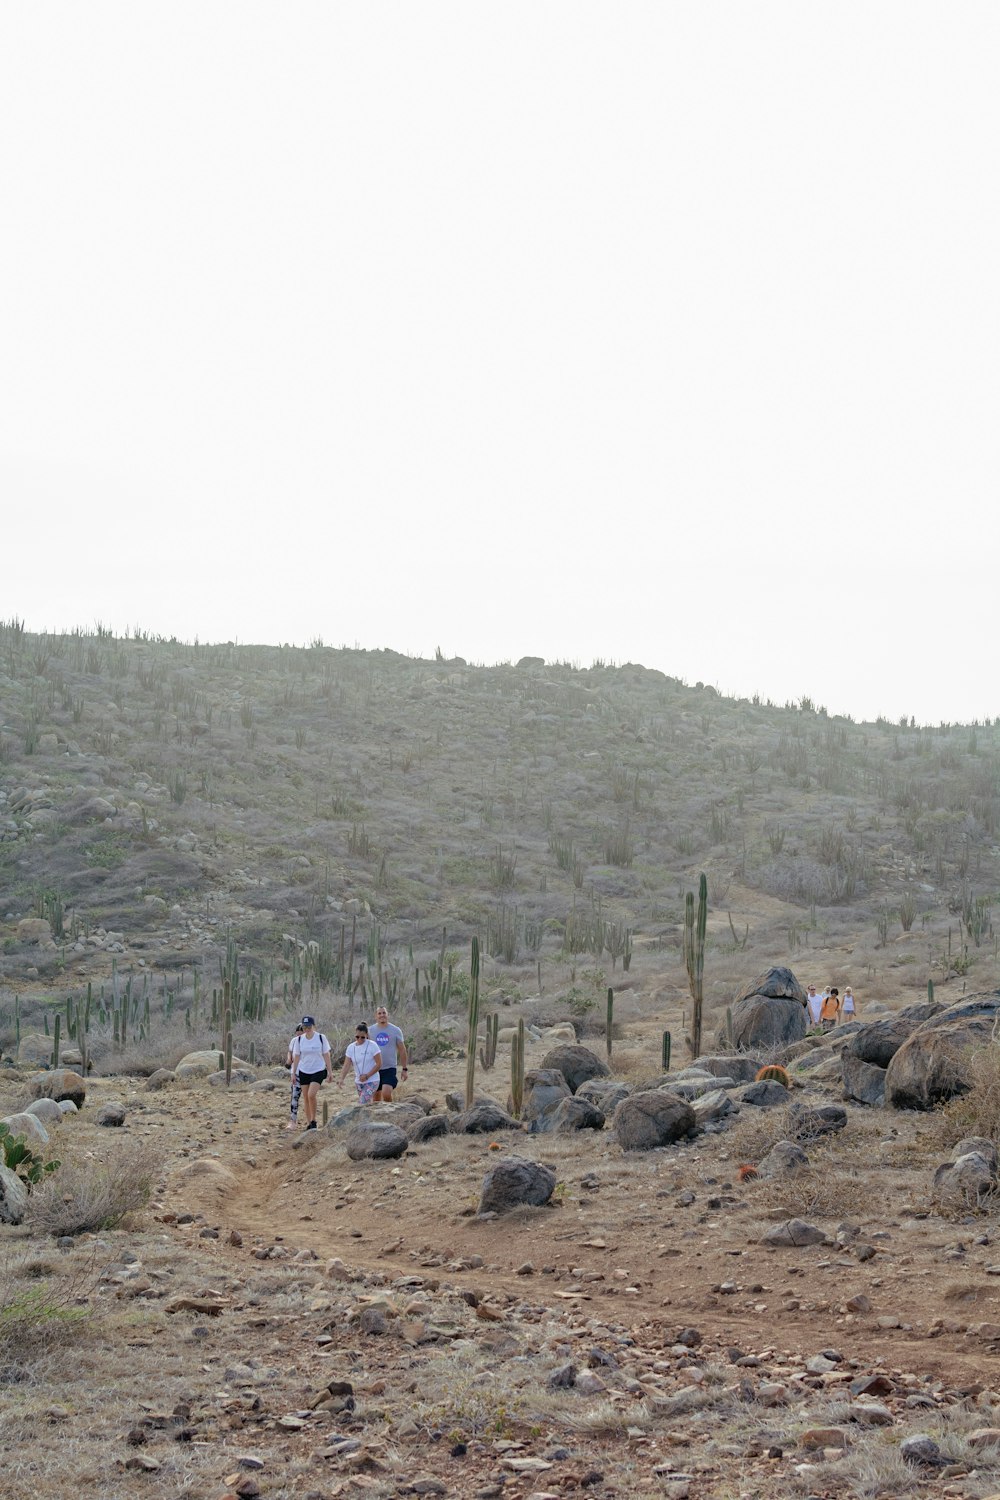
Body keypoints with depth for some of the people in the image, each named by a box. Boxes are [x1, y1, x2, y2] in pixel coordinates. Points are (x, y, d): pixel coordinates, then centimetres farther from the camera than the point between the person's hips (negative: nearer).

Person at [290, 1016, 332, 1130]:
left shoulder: (321, 1038, -6)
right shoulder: (299, 1040, 1)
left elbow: (326, 1055, -1)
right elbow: (296, 1057, 7)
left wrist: (330, 1072, -3)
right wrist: (293, 1073, 5)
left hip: (318, 1071, -3)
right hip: (303, 1071, 3)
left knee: (311, 1095, -19)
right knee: (306, 1098, 4)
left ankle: (313, 1120, -4)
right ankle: (308, 1122, 15)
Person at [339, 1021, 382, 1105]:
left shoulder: (372, 1046, -11)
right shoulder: (351, 1048, 2)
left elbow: (378, 1063, -11)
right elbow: (347, 1065, -1)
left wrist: (367, 1076, -17)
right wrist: (341, 1078, -17)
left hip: (371, 1081, -5)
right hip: (359, 1082, 5)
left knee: (363, 1102, -19)